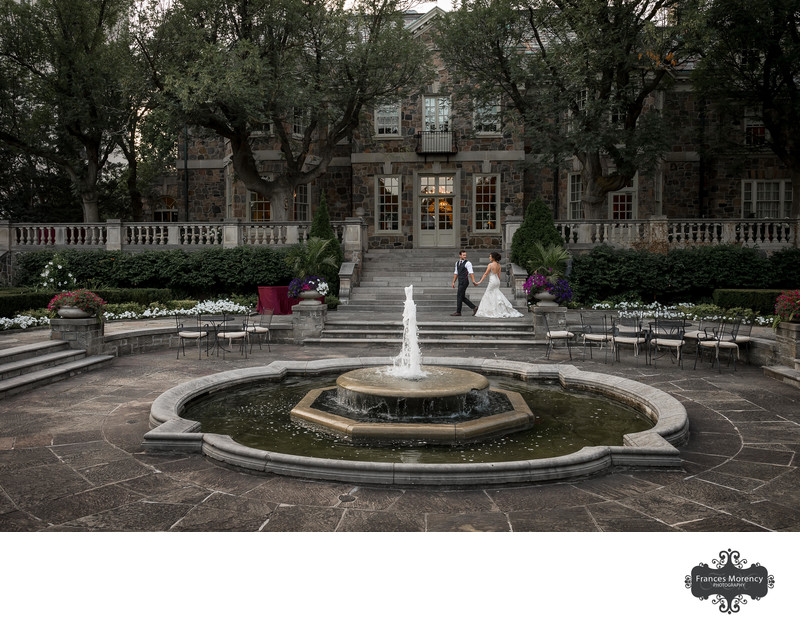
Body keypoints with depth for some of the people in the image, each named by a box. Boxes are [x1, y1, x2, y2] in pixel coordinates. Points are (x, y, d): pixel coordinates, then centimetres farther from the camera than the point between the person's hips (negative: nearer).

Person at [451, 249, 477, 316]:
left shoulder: (468, 263, -7)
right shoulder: (457, 263, 15)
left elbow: (471, 273, -15)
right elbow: (456, 273, 19)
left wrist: (473, 281, -24)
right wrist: (453, 282, 15)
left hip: (464, 282, -8)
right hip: (460, 282, 8)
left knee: (459, 296, -6)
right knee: (463, 297, 9)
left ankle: (458, 312, 1)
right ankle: (474, 308, 16)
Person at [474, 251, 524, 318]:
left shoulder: (490, 265, -13)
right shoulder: (498, 265, 7)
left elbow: (485, 274, -12)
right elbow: (499, 275, 12)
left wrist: (480, 281, -9)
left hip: (492, 281, -8)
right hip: (497, 280, 8)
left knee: (489, 295, 1)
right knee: (497, 296, 14)